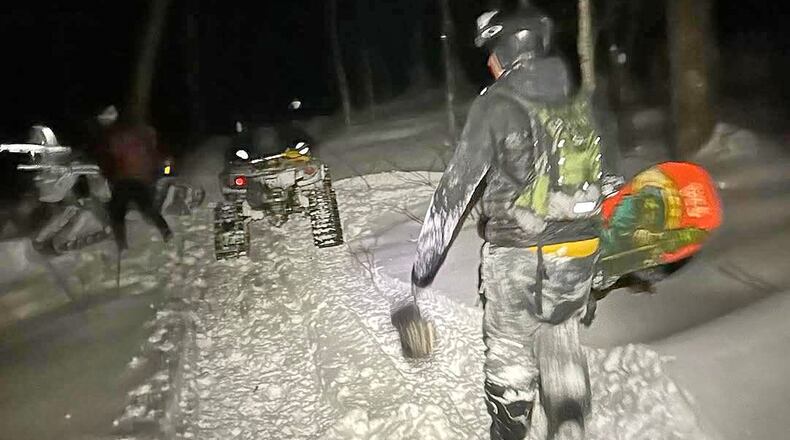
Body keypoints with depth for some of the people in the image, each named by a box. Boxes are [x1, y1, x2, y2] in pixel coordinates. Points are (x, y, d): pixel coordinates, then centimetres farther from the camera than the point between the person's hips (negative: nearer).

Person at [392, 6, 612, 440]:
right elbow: (595, 179, 11)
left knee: (510, 357, 16)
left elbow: (454, 191, -18)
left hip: (515, 256, -5)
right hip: (578, 253, 5)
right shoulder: (579, 102, 5)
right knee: (561, 347, 24)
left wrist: (422, 267, -15)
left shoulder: (495, 106, -13)